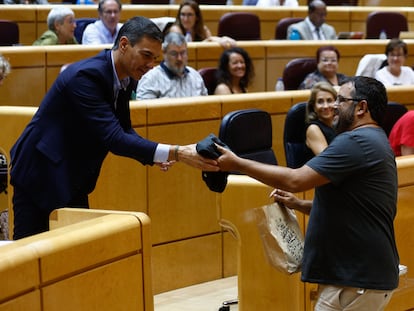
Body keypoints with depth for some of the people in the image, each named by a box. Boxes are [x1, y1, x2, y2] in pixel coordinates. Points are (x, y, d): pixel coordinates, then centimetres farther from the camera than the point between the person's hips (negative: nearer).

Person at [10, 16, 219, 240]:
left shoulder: (124, 79, 0)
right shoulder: (86, 75, -28)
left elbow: (123, 130, 10)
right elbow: (113, 138, -34)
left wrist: (152, 157, -11)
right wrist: (176, 153, -39)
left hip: (74, 179, 9)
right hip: (41, 173, -8)